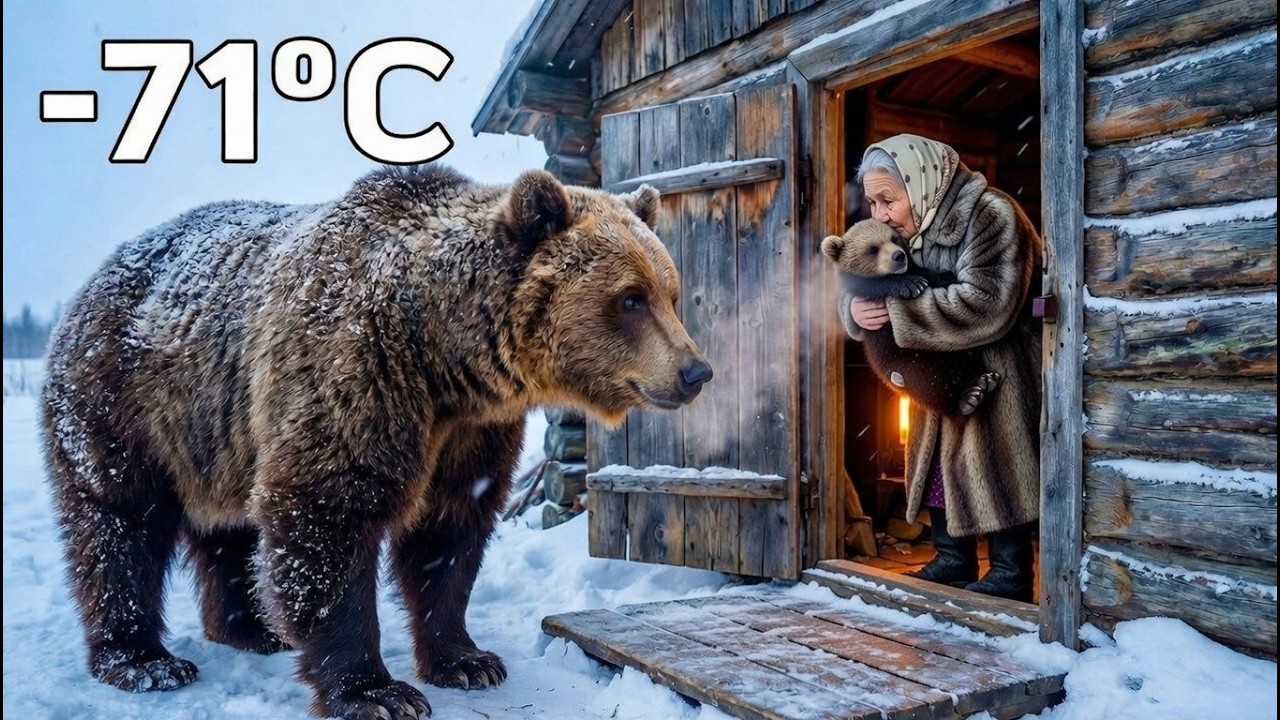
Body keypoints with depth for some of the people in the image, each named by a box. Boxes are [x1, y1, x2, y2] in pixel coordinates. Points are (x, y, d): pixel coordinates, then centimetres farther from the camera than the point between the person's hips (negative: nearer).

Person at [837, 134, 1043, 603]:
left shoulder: (991, 215, -23)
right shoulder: (908, 228, 2)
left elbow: (986, 305, -35)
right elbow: (860, 289, -1)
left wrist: (894, 309, -34)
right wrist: (855, 309, -27)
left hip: (999, 372, -8)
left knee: (996, 467, -6)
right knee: (939, 457, 12)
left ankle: (1011, 574, 9)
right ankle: (953, 560, 25)